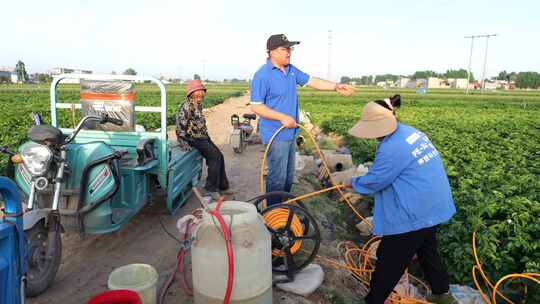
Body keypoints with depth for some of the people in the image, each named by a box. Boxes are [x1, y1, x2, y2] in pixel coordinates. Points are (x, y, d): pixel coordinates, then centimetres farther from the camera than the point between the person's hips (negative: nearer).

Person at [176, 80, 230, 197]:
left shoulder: (198, 105, 13)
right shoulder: (186, 106, -17)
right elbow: (181, 125, -22)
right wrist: (183, 142, -24)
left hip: (203, 137, 9)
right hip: (194, 139, -9)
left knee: (220, 157, 4)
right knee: (215, 157, -18)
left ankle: (223, 186, 13)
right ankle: (211, 188, -7)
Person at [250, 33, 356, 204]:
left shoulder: (291, 70, 9)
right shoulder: (262, 75, -16)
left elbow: (311, 81, 12)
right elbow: (256, 107, -17)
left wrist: (336, 87, 0)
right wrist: (282, 117, -22)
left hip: (290, 133, 9)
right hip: (275, 134, -8)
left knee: (288, 177, 18)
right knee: (278, 178, -1)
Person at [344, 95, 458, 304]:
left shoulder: (392, 148, -25)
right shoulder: (412, 132, 4)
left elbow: (373, 182, -14)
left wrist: (352, 183, 5)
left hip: (415, 214, -9)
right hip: (434, 207, 10)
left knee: (389, 261, 7)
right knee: (427, 249, 29)